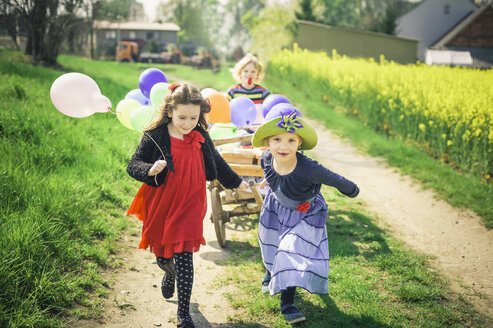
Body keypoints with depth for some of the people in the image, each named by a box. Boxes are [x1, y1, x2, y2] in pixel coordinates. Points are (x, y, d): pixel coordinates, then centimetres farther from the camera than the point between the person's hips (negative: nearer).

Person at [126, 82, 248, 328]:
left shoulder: (200, 137, -1)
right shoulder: (155, 137, -13)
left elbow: (216, 162, 16)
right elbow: (133, 165, -11)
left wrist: (236, 182, 24)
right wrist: (150, 170, -33)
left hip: (188, 207, 1)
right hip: (160, 206, 0)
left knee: (183, 259, -3)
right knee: (161, 255, 17)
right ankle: (169, 273, 55)